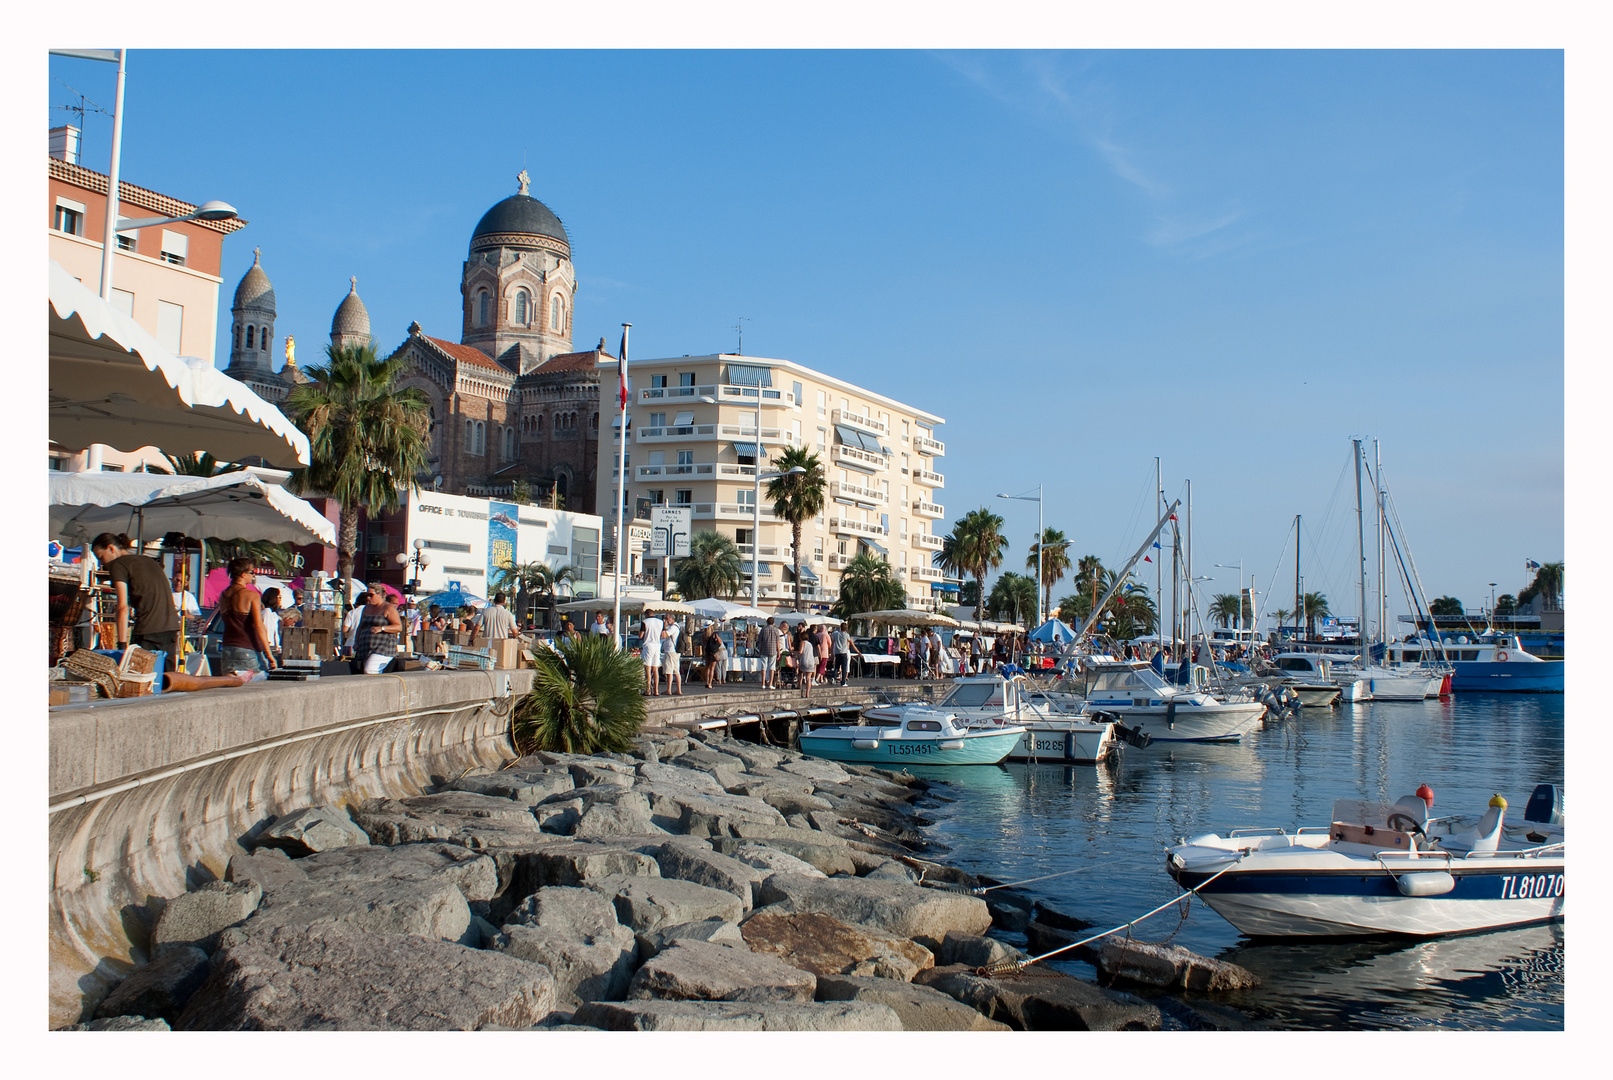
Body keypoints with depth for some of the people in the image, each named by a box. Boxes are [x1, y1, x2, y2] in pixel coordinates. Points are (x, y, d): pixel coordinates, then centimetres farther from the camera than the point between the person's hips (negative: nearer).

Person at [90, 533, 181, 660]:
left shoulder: (118, 564, 2)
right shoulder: (150, 561, 24)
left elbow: (123, 607, -8)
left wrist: (122, 644, -10)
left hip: (147, 630, -7)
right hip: (172, 625, 7)